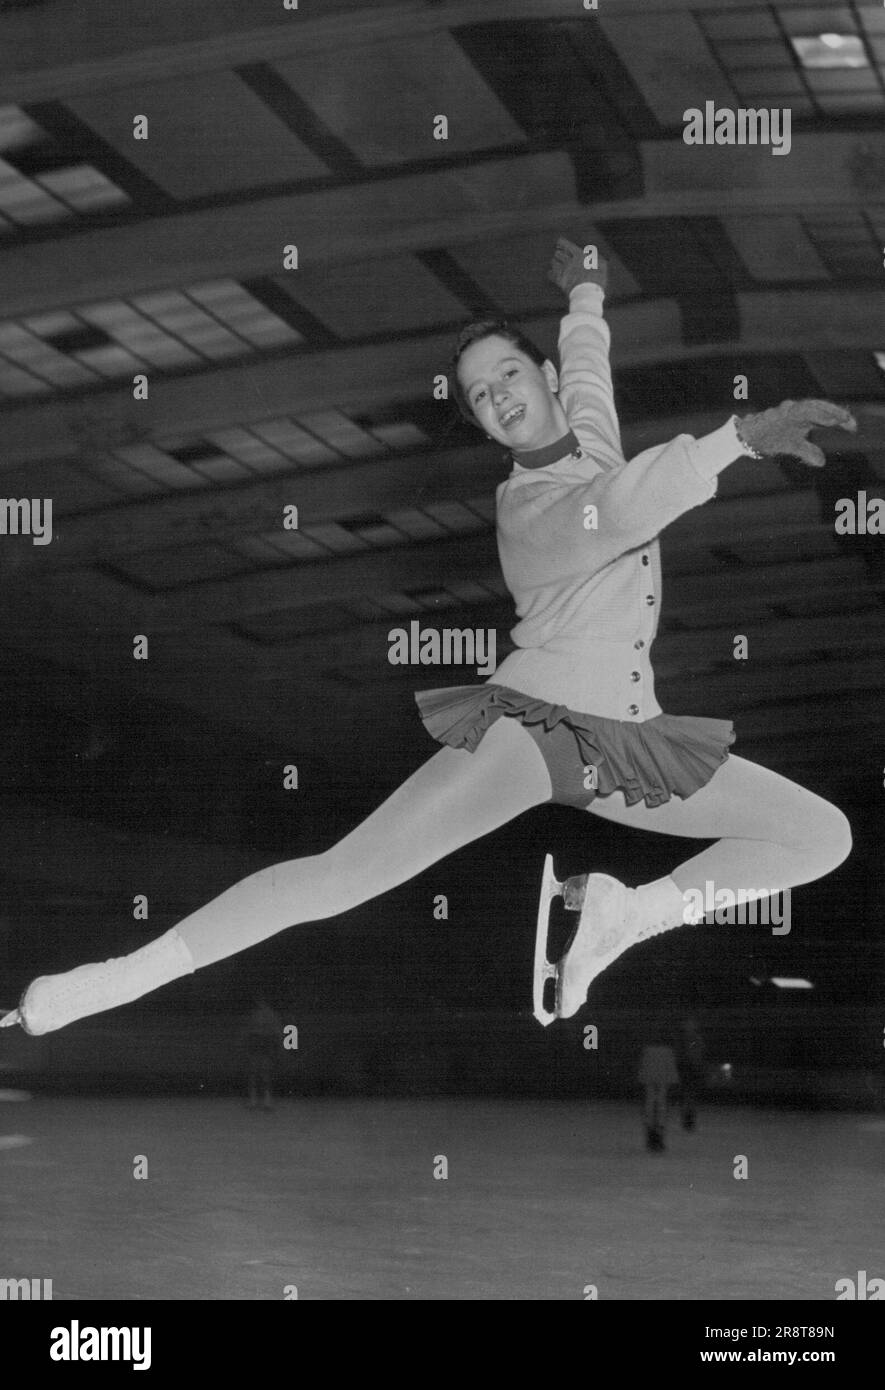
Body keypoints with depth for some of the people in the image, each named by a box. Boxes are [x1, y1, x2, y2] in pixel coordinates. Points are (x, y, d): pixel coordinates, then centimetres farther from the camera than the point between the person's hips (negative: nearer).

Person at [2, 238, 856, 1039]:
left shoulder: (590, 429, 7)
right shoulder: (527, 512, -12)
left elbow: (588, 358, 32)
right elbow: (620, 511, -36)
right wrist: (743, 437, -46)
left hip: (628, 744, 7)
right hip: (528, 725, -7)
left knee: (825, 836, 1)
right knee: (348, 871, -21)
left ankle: (627, 915, -9)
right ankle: (125, 976, -23)